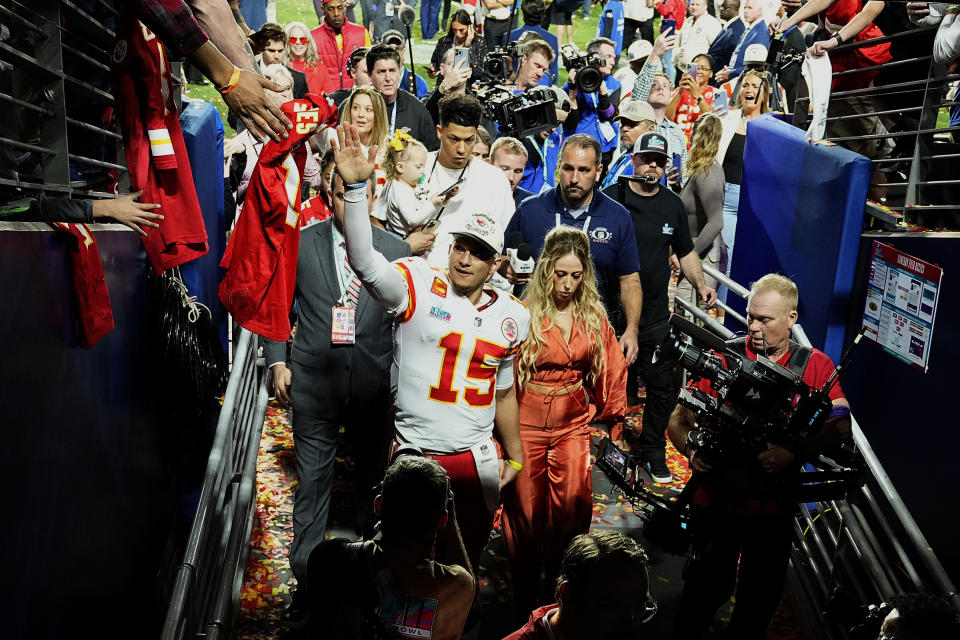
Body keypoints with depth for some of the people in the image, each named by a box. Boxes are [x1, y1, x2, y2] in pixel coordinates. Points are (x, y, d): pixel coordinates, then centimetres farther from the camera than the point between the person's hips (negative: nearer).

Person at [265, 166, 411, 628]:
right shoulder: (299, 244, 1)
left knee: (374, 478, 14)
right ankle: (307, 581, 20)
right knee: (312, 484, 5)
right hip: (314, 381, 0)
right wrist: (278, 362, 0)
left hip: (374, 385, 1)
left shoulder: (396, 251, 1)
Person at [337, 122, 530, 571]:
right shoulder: (418, 286, -10)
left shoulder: (512, 316, 4)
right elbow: (364, 261, -29)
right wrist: (356, 187, -40)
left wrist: (515, 455, 18)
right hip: (413, 454, -4)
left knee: (465, 562, 21)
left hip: (478, 462, 4)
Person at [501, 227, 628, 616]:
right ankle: (524, 589, 29)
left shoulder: (594, 316, 2)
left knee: (573, 507, 1)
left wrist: (616, 418, 13)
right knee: (526, 507, 8)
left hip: (573, 421, 3)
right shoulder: (525, 312, -9)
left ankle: (560, 580, 25)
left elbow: (612, 369, 11)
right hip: (526, 421, -2)